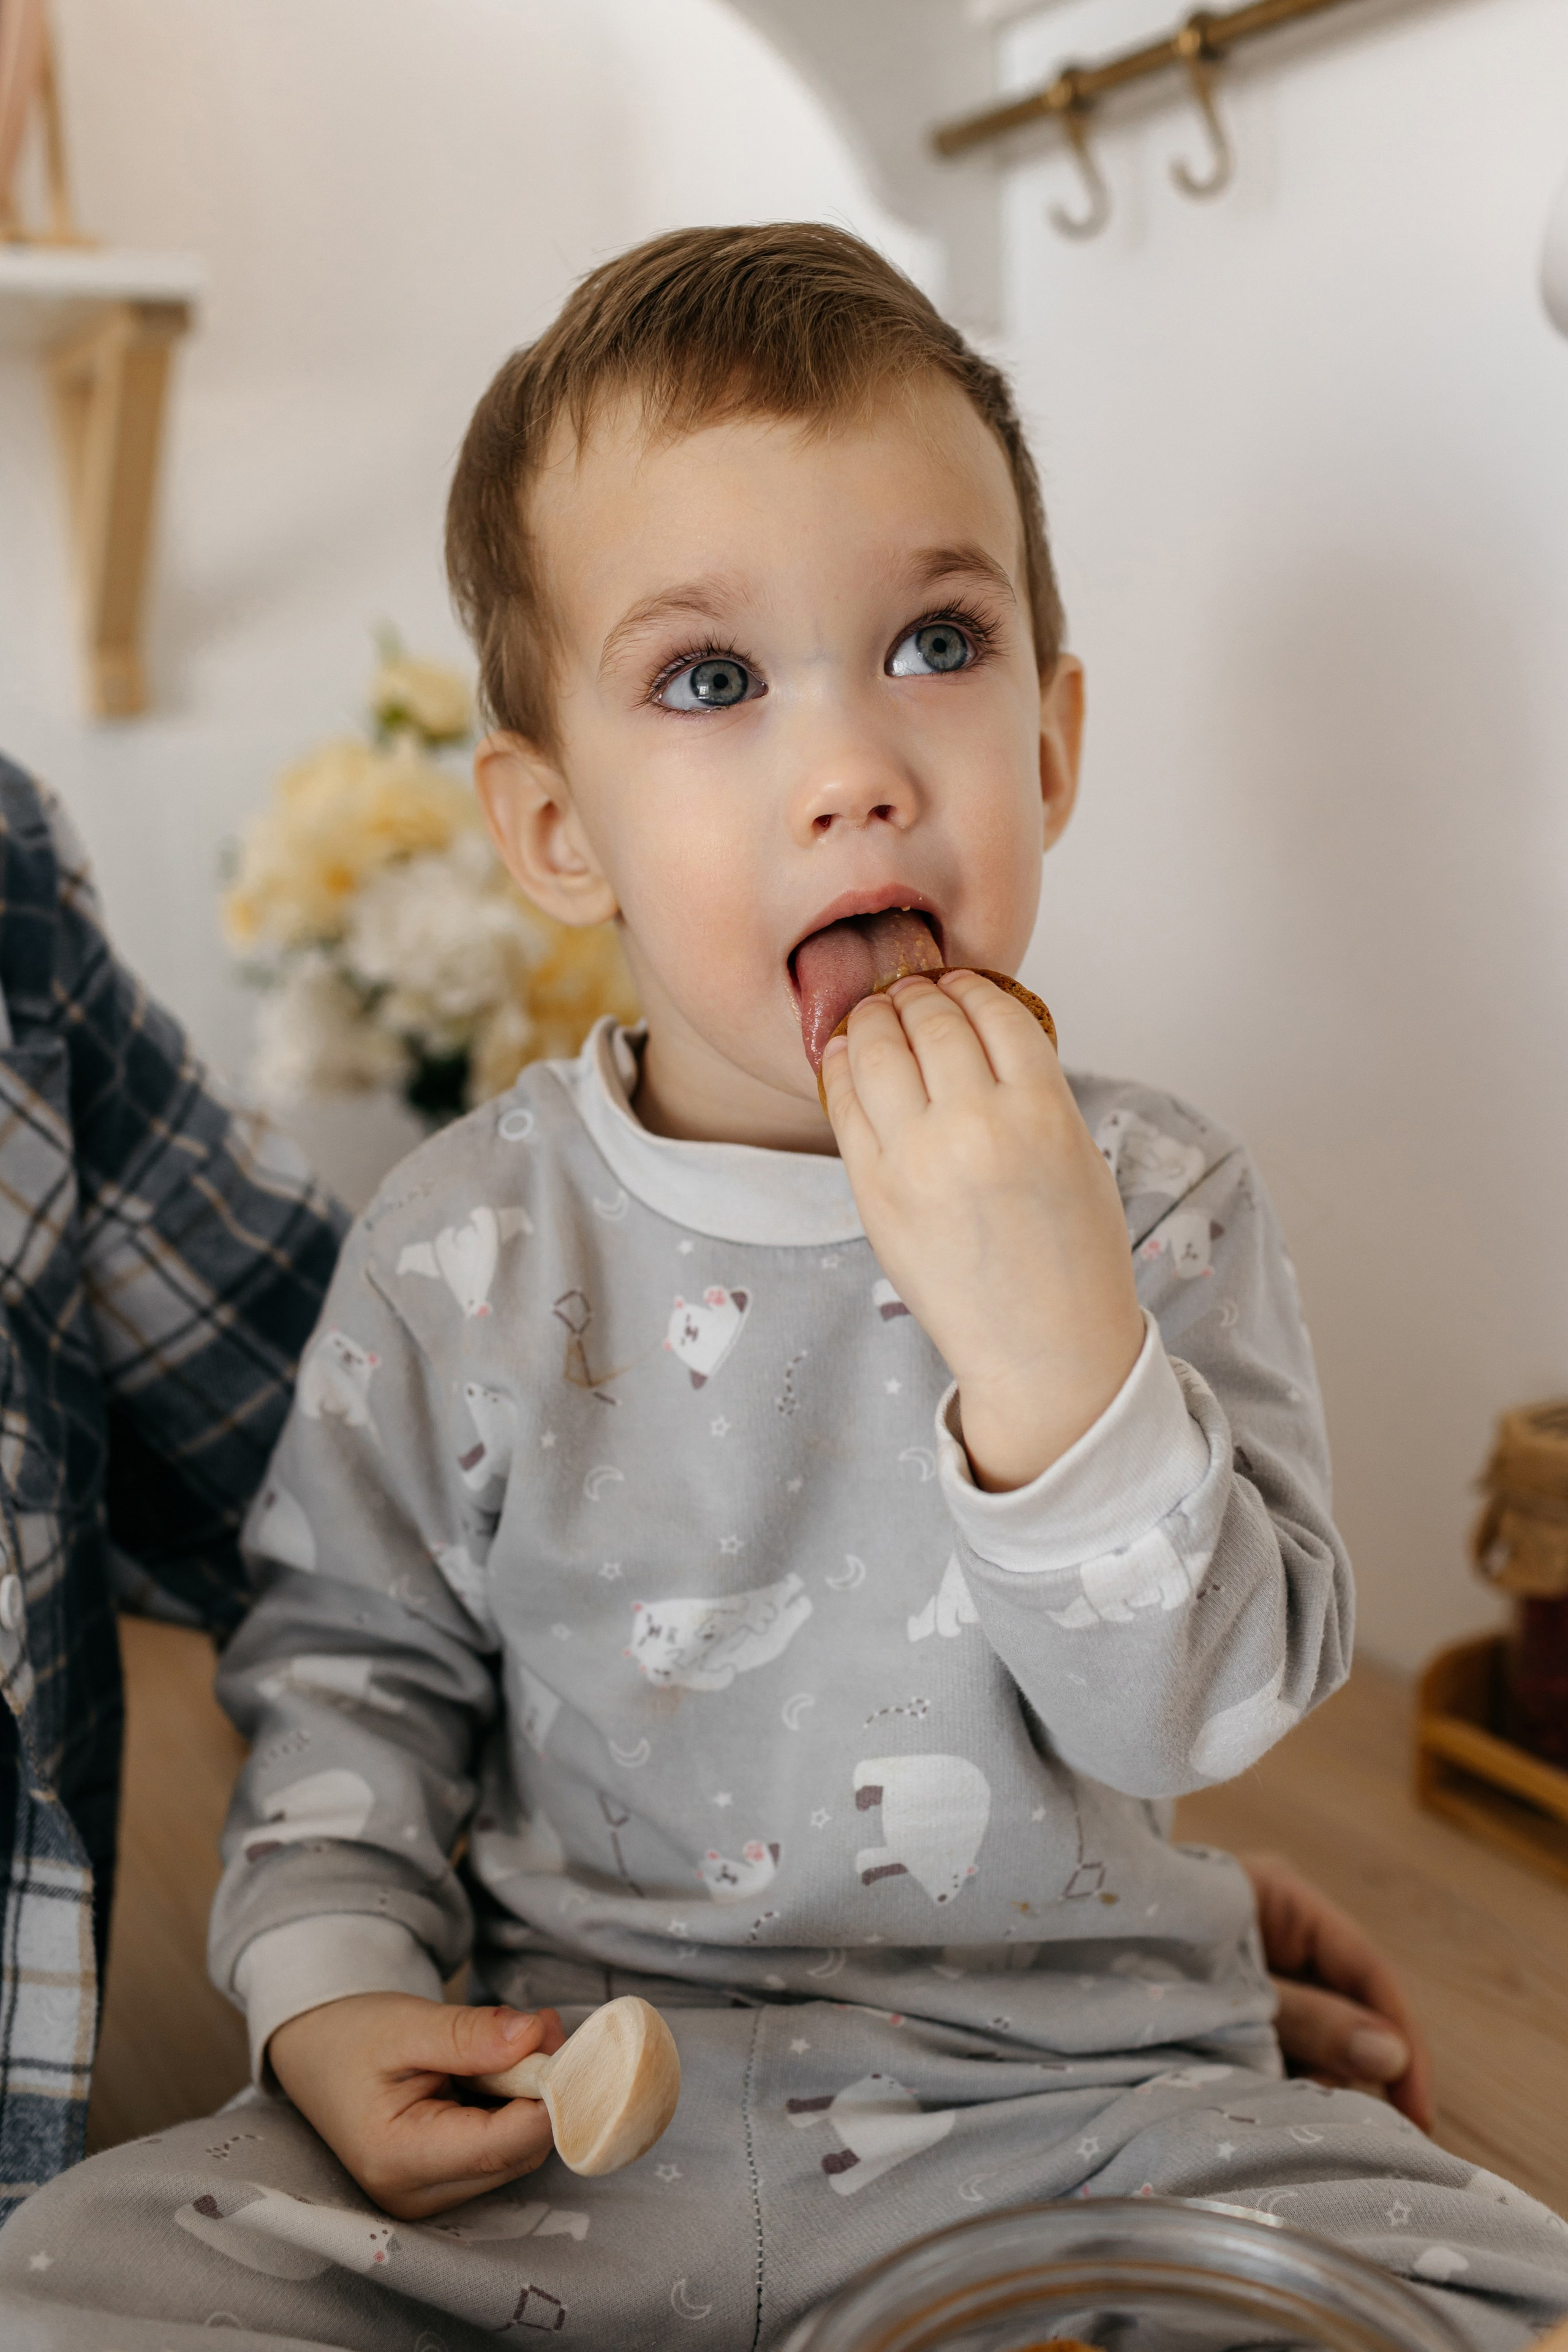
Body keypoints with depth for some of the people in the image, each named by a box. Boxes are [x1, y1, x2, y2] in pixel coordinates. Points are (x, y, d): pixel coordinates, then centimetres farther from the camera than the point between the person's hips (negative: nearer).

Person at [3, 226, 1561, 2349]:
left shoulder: (1153, 1206, -9)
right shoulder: (468, 1253, -6)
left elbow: (1206, 1708, -16)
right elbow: (355, 1658, 8)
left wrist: (1047, 1335, -31)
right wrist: (325, 1981, -7)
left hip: (1070, 2100, 0)